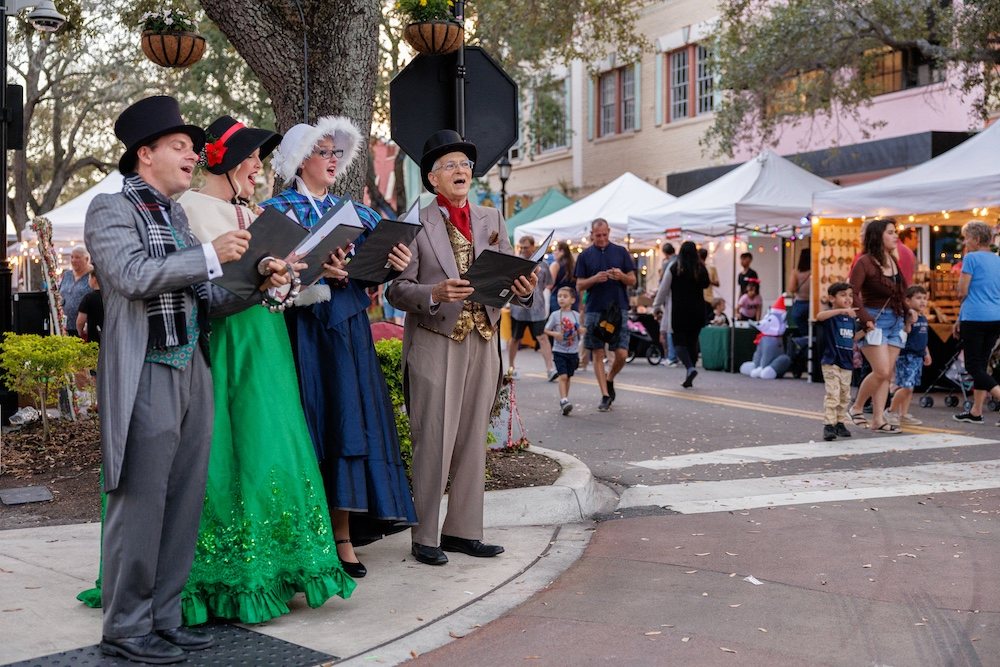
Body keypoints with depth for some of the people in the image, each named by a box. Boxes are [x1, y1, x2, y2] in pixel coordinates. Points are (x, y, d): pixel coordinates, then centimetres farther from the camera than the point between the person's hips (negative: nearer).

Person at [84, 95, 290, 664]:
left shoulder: (177, 215, 20)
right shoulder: (111, 209, -2)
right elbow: (132, 275, -19)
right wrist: (212, 255, -18)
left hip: (193, 373, 8)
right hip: (146, 377, -8)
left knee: (184, 502, 9)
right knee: (141, 502, -3)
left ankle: (164, 617, 19)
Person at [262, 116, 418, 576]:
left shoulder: (354, 211, 16)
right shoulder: (278, 210, 4)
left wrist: (395, 265, -10)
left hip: (347, 329, 4)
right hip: (301, 327, -4)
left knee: (348, 421, -1)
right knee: (310, 423, -5)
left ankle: (344, 537, 3)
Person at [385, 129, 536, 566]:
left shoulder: (491, 221, 14)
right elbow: (397, 290, -6)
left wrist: (524, 288, -11)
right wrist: (435, 294, -23)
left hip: (482, 341, 5)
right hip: (434, 343, -5)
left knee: (472, 440, 9)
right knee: (433, 442, -4)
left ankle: (462, 530, 18)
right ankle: (424, 537, 6)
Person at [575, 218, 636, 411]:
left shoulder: (621, 252, 7)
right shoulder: (585, 256, 7)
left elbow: (633, 281, 7)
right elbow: (579, 285, 5)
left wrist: (621, 276, -14)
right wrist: (595, 279, -14)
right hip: (594, 310, 0)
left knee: (621, 354, -5)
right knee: (598, 354, 0)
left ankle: (609, 379, 24)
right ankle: (605, 395, 7)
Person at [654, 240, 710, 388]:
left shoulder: (674, 268, -7)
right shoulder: (701, 268, 1)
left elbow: (664, 288, -3)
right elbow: (706, 284, 18)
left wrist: (657, 306, 7)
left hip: (678, 311, -3)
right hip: (697, 311, 3)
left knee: (679, 341, 1)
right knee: (692, 342, 9)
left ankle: (690, 367, -25)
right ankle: (689, 379, 10)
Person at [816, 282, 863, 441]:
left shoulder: (852, 318, 12)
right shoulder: (831, 315, -9)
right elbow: (819, 316, -35)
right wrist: (842, 310, -43)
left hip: (847, 363, 7)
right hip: (831, 362, -7)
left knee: (845, 396, 13)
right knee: (832, 394, -12)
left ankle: (840, 423, 23)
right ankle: (828, 425, -9)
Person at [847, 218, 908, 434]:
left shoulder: (894, 261, 12)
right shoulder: (865, 262, -10)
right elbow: (852, 293, -15)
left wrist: (907, 314, 8)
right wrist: (865, 319, -19)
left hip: (895, 322, 7)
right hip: (875, 321, -7)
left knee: (887, 374, 4)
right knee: (881, 371, -13)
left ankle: (879, 420, 8)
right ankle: (857, 407, 7)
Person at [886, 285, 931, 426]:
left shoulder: (923, 318, 14)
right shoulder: (907, 317, -13)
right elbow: (904, 334, -25)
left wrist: (926, 353, 24)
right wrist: (910, 321, -35)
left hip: (918, 356, 9)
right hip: (906, 355, -9)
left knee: (910, 387, 10)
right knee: (906, 386, -12)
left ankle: (904, 414, 16)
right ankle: (891, 411, 2)